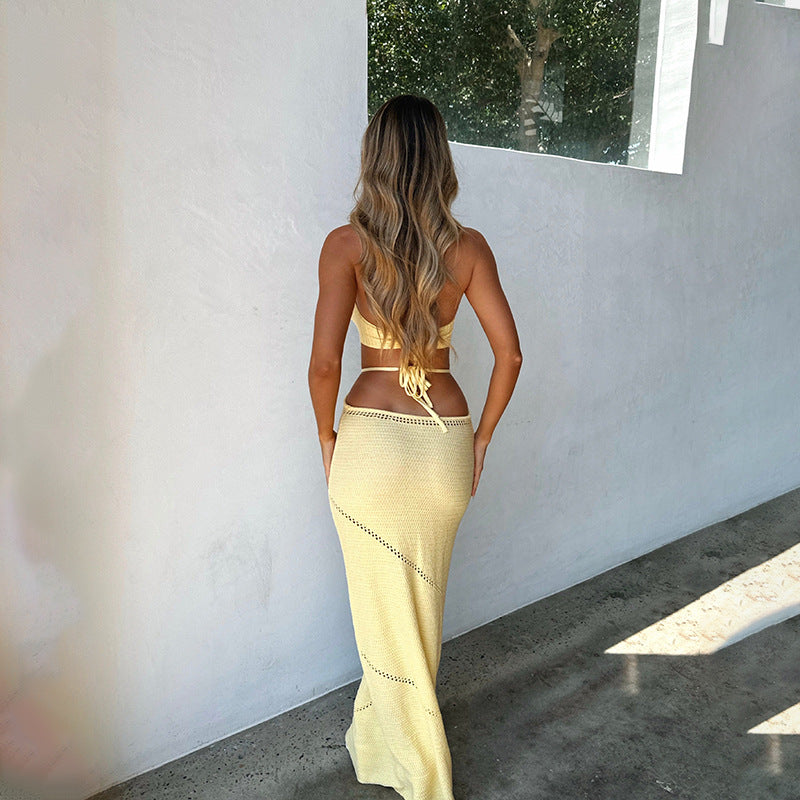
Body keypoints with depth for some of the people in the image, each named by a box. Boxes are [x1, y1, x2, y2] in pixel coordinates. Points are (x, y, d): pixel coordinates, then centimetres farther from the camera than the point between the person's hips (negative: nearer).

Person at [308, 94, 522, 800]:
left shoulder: (347, 244, -9)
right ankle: (380, 728, 48)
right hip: (446, 442, 4)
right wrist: (482, 436, 9)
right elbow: (509, 354, -3)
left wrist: (327, 435, 3)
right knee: (422, 601, 24)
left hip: (373, 439, -3)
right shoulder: (469, 248, -1)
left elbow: (324, 364, -14)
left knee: (386, 608, 15)